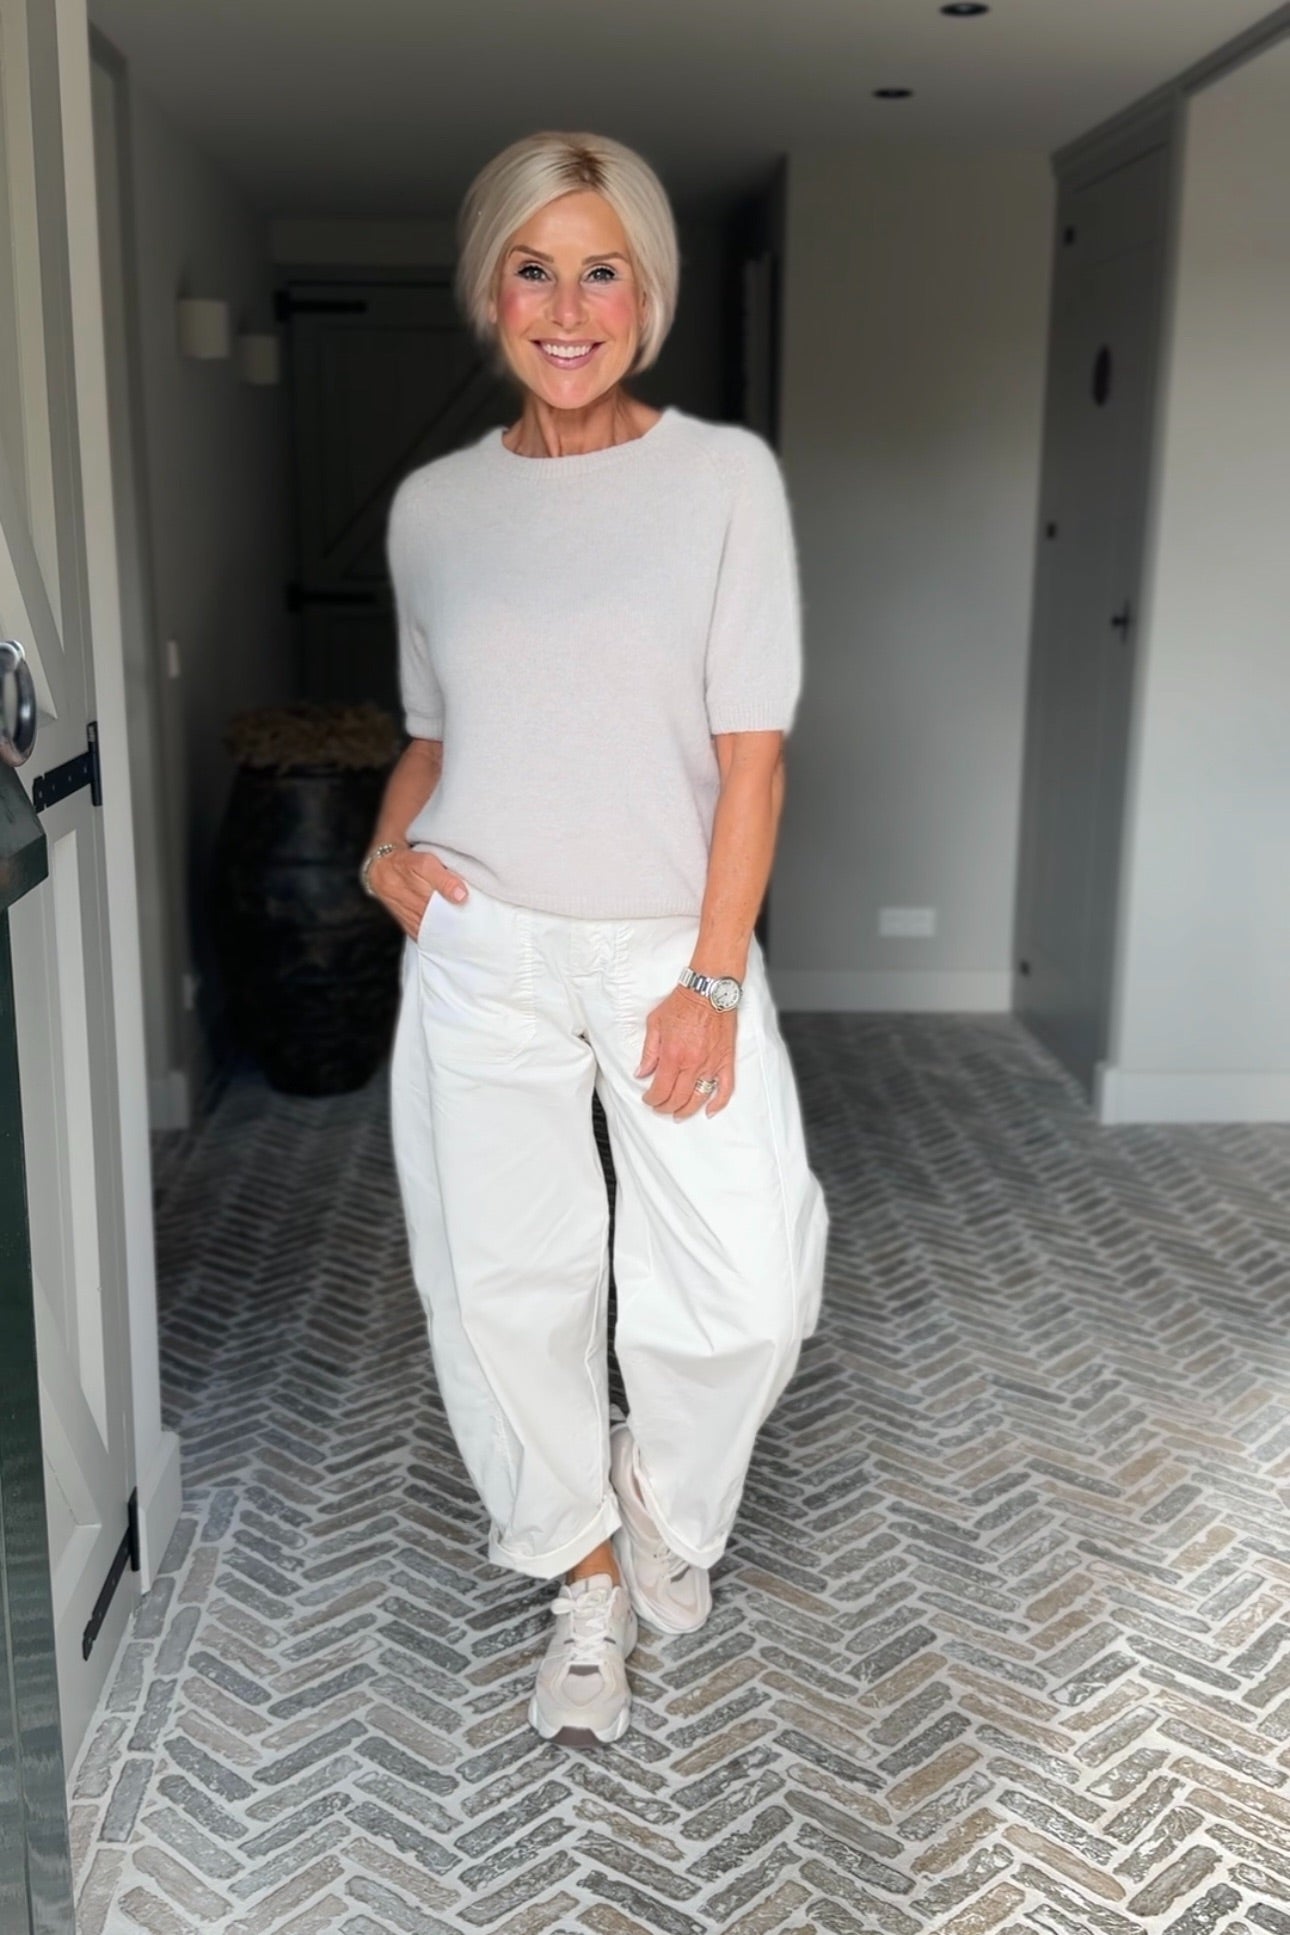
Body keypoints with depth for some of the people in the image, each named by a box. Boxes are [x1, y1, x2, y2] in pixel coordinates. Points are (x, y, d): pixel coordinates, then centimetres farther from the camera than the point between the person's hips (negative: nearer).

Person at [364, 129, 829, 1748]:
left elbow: (749, 750, -6)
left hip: (670, 948, -2)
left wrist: (712, 979, -11)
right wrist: (388, 841, -3)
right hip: (482, 956, 2)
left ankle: (664, 1496, 26)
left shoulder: (725, 475, -3)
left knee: (747, 1290, -9)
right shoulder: (433, 506, 6)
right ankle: (587, 1579, 31)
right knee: (504, 1281, 7)